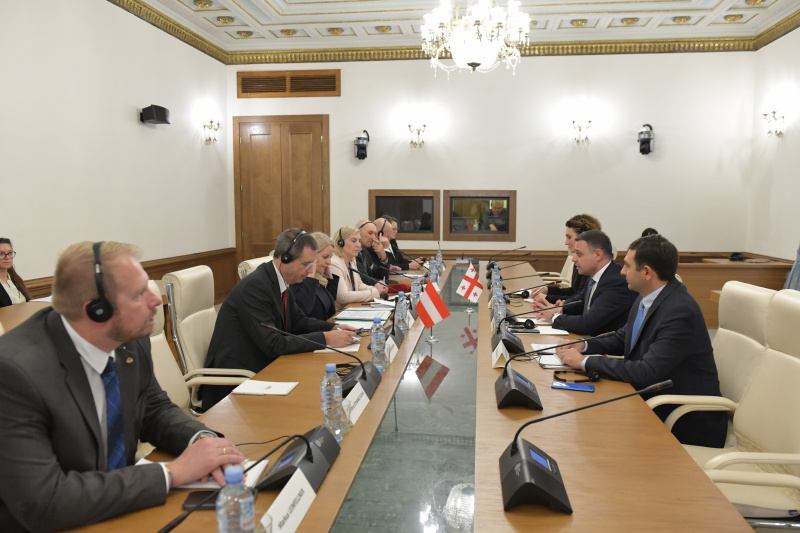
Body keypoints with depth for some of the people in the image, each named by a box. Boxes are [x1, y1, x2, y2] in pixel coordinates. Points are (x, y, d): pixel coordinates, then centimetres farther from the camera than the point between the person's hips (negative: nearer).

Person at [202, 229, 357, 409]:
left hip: (262, 366, 8)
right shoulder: (254, 286, -23)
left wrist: (333, 328, -1)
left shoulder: (280, 282, 3)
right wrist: (325, 339, -22)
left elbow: (298, 321, 16)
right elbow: (272, 344, -26)